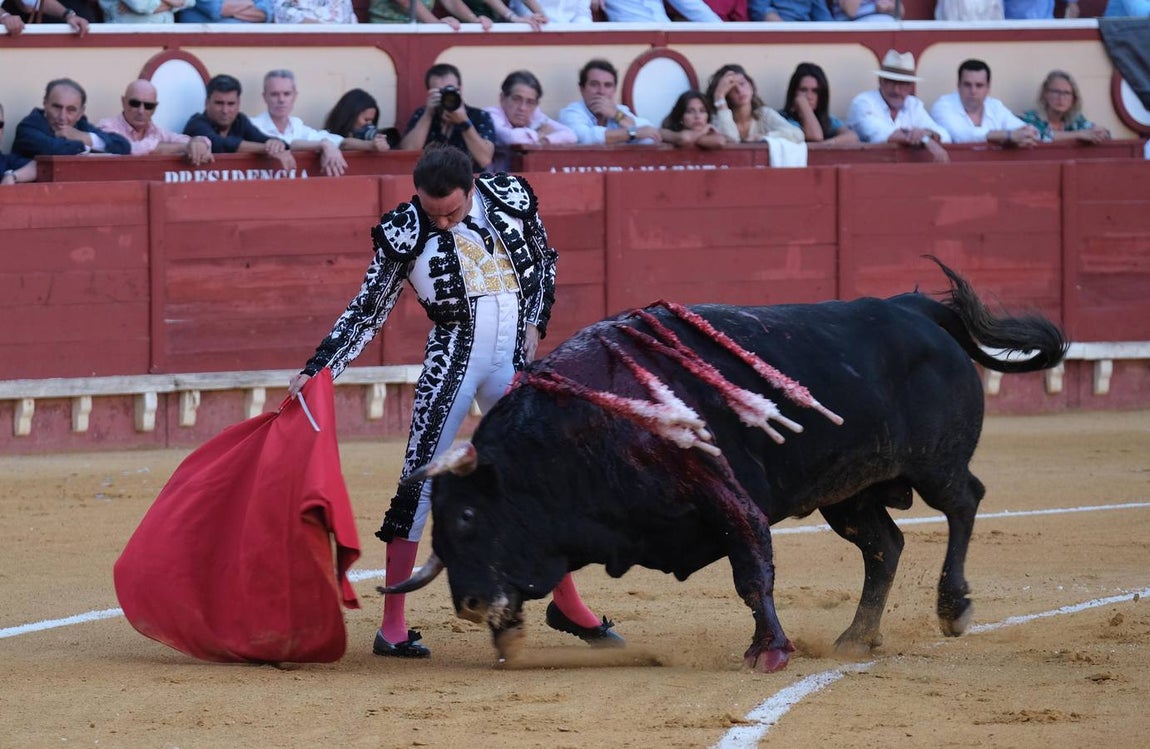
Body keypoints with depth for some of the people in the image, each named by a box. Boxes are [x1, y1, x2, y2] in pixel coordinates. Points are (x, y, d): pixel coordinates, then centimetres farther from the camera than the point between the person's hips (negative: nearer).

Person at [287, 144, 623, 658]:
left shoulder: (511, 198, -3)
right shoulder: (405, 231, -8)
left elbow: (544, 260, 15)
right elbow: (367, 311, -3)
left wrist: (535, 325, 3)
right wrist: (316, 371, -9)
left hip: (514, 361, 3)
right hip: (452, 362, -3)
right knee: (420, 482, -8)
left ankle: (567, 604, 27)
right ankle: (392, 625, -5)